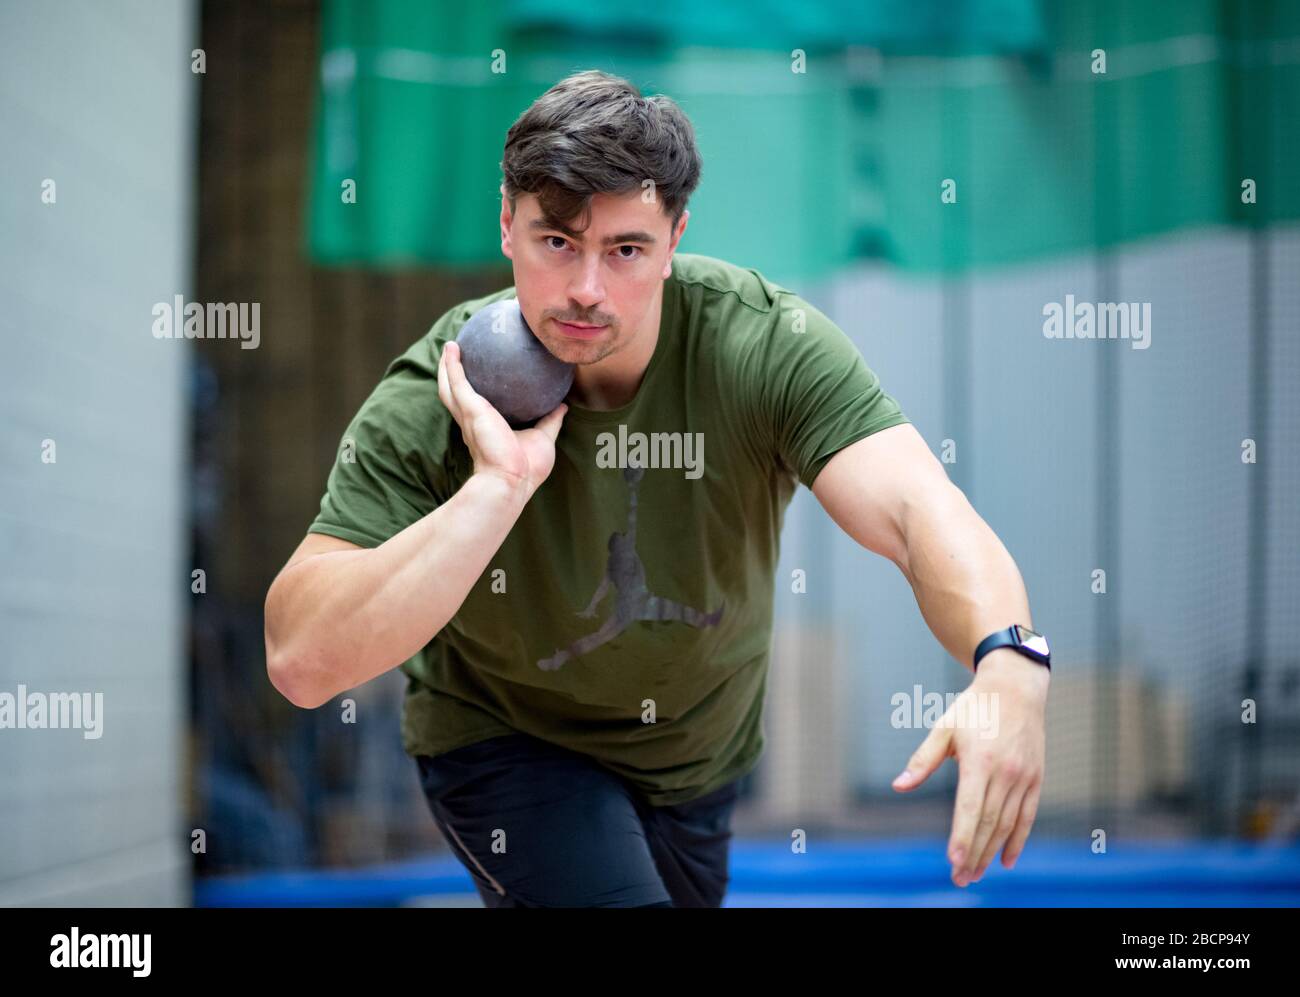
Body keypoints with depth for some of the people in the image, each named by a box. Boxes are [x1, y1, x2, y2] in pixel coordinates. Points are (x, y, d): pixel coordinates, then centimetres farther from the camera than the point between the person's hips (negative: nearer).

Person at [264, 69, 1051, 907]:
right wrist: (496, 488, -44)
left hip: (702, 752, 4)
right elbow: (301, 661, -37)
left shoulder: (767, 342, -25)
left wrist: (1008, 664, -61)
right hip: (504, 739, -3)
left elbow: (916, 510, -39)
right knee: (621, 899, -28)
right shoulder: (426, 409, -27)